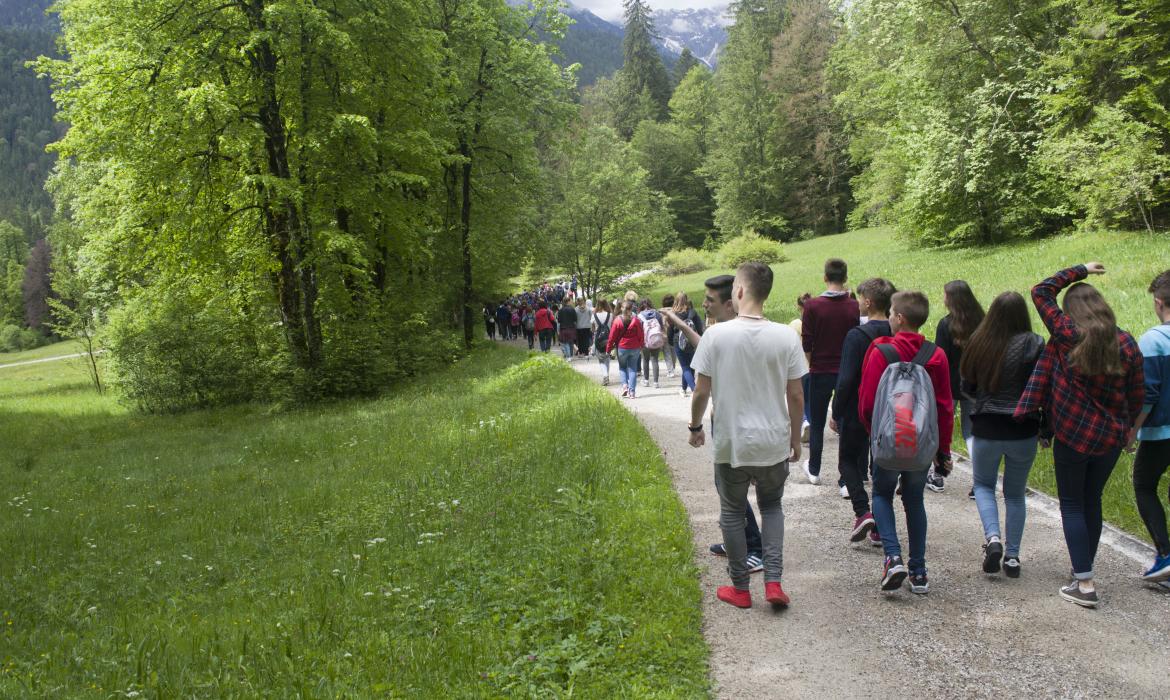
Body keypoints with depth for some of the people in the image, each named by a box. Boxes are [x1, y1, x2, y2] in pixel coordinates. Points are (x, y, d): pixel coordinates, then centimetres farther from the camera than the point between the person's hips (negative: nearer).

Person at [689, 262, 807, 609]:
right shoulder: (786, 337, -8)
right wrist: (796, 438, 11)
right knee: (772, 506, 22)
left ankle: (740, 588, 24)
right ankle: (773, 581, 11)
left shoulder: (716, 335, -12)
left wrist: (695, 427, 10)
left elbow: (702, 391, -7)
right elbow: (796, 395, -3)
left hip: (731, 443, -2)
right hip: (774, 443, 2)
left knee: (732, 512, 16)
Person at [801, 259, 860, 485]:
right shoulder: (854, 307, -7)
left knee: (817, 424, 12)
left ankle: (814, 470, 22)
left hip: (820, 372, -1)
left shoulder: (813, 305, -12)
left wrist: (813, 364, 8)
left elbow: (807, 344, -9)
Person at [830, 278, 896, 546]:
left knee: (848, 460, 14)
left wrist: (835, 413, -9)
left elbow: (845, 380, -18)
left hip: (857, 413, -5)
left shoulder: (857, 336, -17)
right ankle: (879, 528, 16)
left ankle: (862, 512, -4)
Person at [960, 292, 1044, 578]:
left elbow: (965, 388, 6)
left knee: (983, 485, 19)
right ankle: (1012, 556, 15)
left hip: (985, 429, 1)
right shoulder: (1033, 345, -11)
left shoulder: (977, 343, -3)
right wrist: (1046, 429, 1)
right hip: (1023, 431, -1)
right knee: (1015, 493, 15)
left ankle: (992, 537, -4)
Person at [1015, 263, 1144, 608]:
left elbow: (1041, 292, -6)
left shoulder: (1068, 337, -15)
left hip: (1072, 435, -4)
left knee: (1072, 505, 6)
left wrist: (1079, 270, 2)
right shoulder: (1126, 344, -4)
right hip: (1110, 437, 4)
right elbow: (1138, 395, 4)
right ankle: (1084, 571, 30)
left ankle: (1084, 583, -1)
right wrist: (1126, 427, 19)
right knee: (1092, 501, 19)